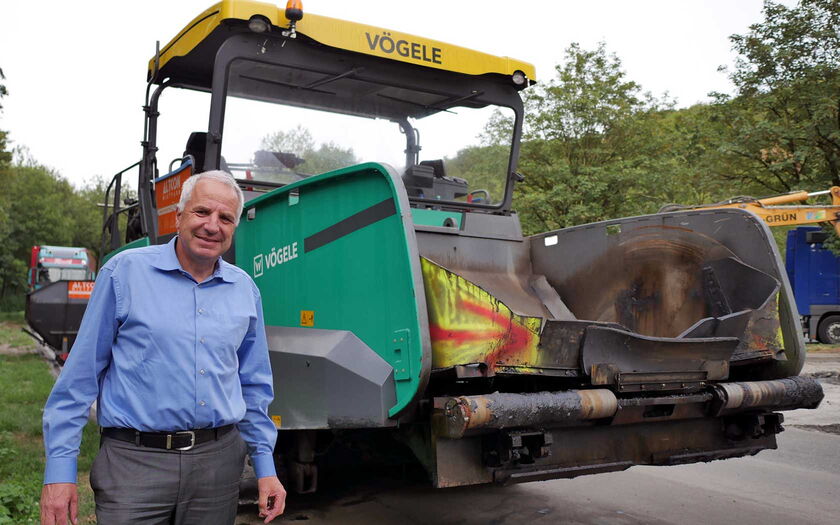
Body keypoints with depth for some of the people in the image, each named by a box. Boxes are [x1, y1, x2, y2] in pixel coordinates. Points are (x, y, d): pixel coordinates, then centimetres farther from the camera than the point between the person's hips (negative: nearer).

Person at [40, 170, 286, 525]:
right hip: (134, 460, -3)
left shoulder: (245, 290, 7)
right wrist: (60, 469, -4)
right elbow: (81, 375, -2)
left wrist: (265, 467, 11)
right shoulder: (125, 271, -3)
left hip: (219, 459, 4)